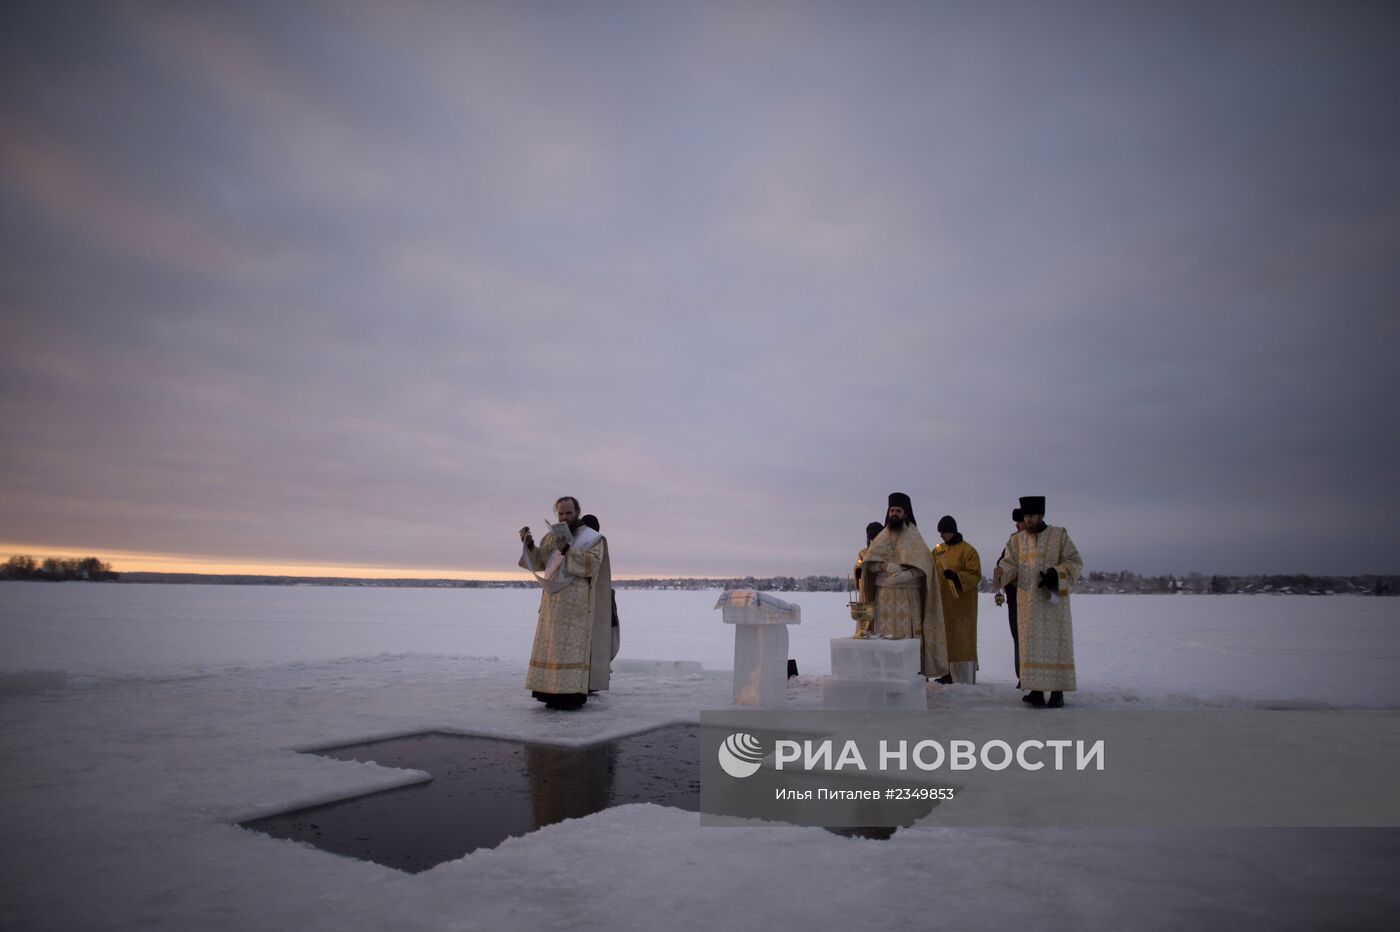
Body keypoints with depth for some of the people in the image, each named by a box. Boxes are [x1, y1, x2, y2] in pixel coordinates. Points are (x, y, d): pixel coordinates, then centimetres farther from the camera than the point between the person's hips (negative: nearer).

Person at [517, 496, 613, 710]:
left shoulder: (593, 538, -2)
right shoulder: (552, 536, 13)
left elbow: (591, 564, -16)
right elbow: (539, 563, 7)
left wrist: (567, 550, -25)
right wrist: (529, 544, -9)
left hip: (576, 602, -5)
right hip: (554, 601, 6)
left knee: (574, 646, -9)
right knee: (553, 646, 4)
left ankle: (575, 693, -7)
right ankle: (555, 691, 9)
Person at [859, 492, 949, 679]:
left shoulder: (913, 536, 4)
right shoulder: (882, 537, 13)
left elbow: (923, 565, -6)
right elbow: (870, 562, 5)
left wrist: (905, 575, -20)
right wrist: (887, 566, -14)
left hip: (908, 595, -2)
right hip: (884, 595, 3)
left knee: (908, 636, -6)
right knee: (885, 636, -2)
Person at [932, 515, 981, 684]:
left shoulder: (967, 550, -7)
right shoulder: (937, 551, 13)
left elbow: (976, 576, -13)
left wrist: (956, 576, -28)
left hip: (962, 605, -6)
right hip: (943, 604, 6)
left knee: (963, 642, -6)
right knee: (946, 641, 9)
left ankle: (966, 681, -3)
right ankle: (950, 677, 18)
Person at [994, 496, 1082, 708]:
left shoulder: (1060, 536, 1)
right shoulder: (1017, 540, 9)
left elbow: (1075, 563, -1)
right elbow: (1010, 564, 3)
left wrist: (1056, 574, -19)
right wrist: (1000, 572, -20)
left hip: (1053, 600, -3)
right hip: (1027, 602, 3)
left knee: (1055, 644, -1)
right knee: (1031, 645, 3)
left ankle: (1057, 691, 5)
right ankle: (1037, 690, 8)